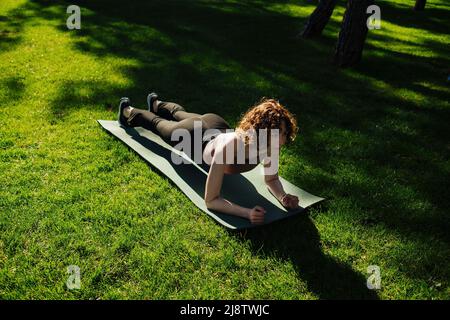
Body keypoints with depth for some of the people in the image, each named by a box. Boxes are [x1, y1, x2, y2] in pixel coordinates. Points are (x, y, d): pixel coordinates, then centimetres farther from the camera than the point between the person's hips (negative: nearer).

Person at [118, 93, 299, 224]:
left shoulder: (270, 145, -35)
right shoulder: (228, 148, -51)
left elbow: (271, 179, -18)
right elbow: (210, 201, -47)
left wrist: (283, 197, -38)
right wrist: (247, 213, -60)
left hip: (216, 128, 4)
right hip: (192, 135, -4)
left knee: (179, 114, 37)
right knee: (157, 124, 29)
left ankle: (156, 103, 70)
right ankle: (128, 112, 61)